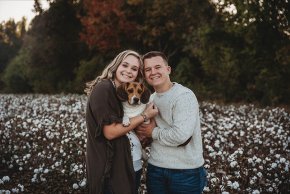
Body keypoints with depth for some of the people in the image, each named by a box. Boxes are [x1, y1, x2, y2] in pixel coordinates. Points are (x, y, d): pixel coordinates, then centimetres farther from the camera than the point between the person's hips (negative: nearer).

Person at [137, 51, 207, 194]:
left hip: (186, 171, -6)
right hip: (155, 167, 6)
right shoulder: (151, 98, 9)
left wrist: (153, 132, -10)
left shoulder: (184, 96, -14)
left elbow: (181, 136, -25)